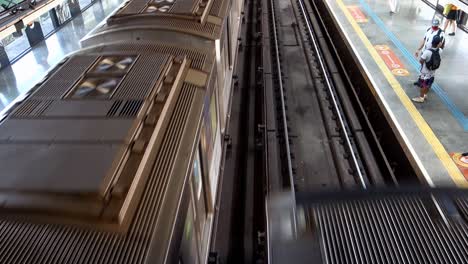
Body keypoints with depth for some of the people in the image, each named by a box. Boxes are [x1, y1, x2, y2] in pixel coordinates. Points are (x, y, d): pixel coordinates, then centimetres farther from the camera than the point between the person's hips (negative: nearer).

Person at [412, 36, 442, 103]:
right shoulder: (439, 51, -13)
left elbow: (421, 61, -25)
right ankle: (425, 95, 42)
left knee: (423, 85, 12)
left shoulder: (427, 52, -32)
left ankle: (421, 98, 26)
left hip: (425, 72, -5)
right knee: (428, 85, 23)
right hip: (432, 72, 5)